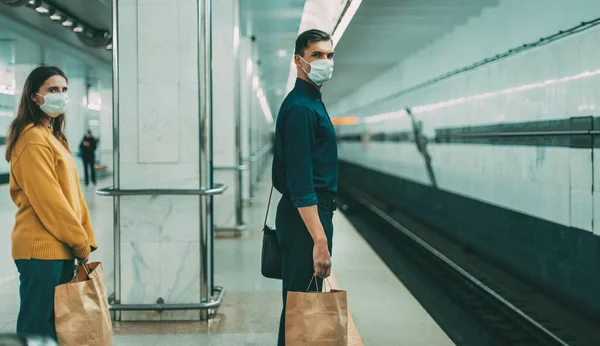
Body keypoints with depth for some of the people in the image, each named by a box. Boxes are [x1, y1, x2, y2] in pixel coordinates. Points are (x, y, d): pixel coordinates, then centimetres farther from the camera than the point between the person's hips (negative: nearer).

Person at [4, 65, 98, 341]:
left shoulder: (52, 137, 18)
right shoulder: (33, 139, -13)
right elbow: (48, 200, -18)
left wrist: (86, 241, 10)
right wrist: (81, 242, -11)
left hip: (60, 249, 10)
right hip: (42, 249, -10)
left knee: (57, 324, 13)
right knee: (37, 328, -3)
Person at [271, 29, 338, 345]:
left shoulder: (312, 102, 15)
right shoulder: (300, 107, -17)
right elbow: (300, 182, -24)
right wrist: (320, 240, -28)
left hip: (315, 211, 10)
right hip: (305, 216, -10)